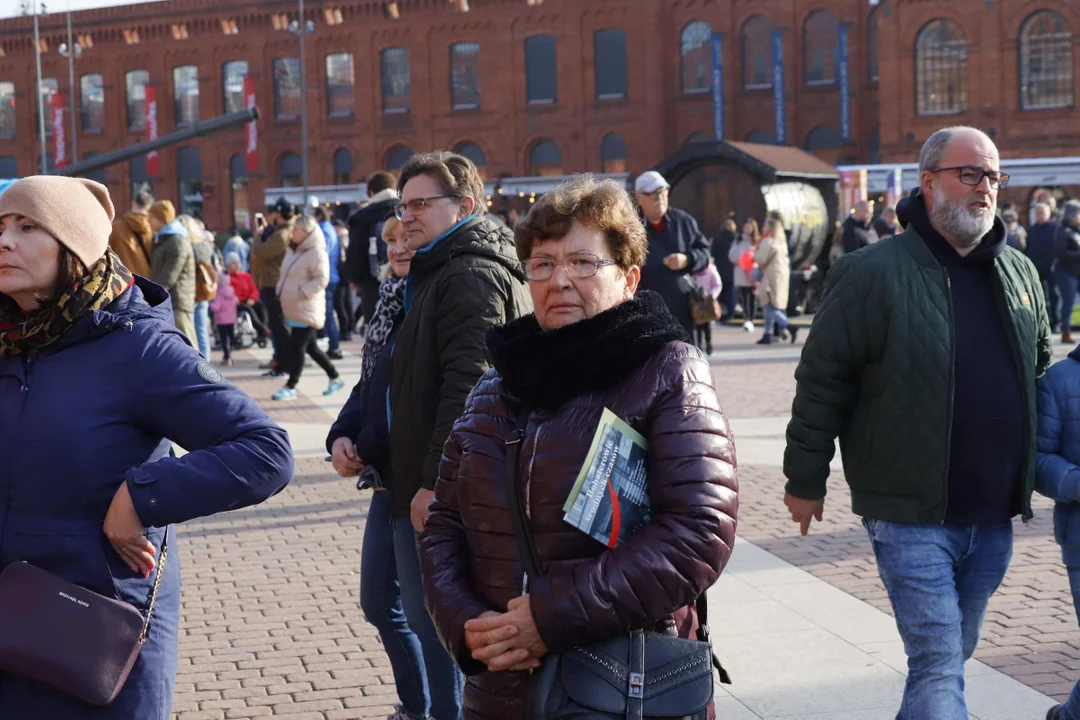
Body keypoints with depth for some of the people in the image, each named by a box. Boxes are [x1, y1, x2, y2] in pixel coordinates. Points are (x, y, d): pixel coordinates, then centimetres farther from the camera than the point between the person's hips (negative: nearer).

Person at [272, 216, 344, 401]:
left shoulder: (316, 252, -14)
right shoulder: (293, 251, 13)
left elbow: (321, 280, -19)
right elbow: (287, 276, 23)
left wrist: (301, 292, -22)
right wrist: (281, 291, 8)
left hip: (307, 310, -9)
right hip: (294, 309, 9)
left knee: (297, 347, -7)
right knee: (310, 347, 14)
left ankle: (290, 387, 0)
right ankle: (335, 377, 24)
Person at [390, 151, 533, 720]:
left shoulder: (470, 277, -16)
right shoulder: (440, 272, 19)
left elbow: (466, 387, -24)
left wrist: (434, 481, -24)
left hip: (443, 494, -11)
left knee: (436, 625, -3)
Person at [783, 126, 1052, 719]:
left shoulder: (1020, 274, 9)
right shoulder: (872, 274, -10)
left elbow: (1040, 370, 22)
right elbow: (821, 380, -7)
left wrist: (1045, 467, 23)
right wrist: (805, 480, -5)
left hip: (993, 519, 6)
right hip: (910, 517, -6)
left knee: (953, 652, 19)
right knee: (938, 665, -8)